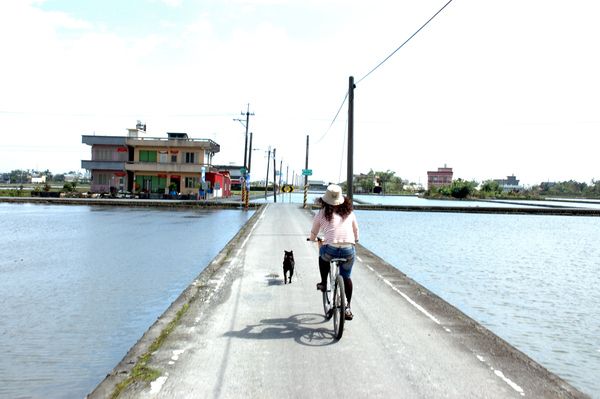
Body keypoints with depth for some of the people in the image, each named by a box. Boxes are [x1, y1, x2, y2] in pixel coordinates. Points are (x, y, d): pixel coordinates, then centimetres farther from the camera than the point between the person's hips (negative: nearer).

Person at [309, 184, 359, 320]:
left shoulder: (321, 214, 11)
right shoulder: (349, 212, 17)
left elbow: (313, 235, 23)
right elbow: (356, 231, 30)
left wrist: (313, 239, 47)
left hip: (331, 250, -2)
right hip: (349, 252, 2)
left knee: (323, 256, 35)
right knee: (346, 277, 25)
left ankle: (323, 283, 38)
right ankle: (347, 308, 25)